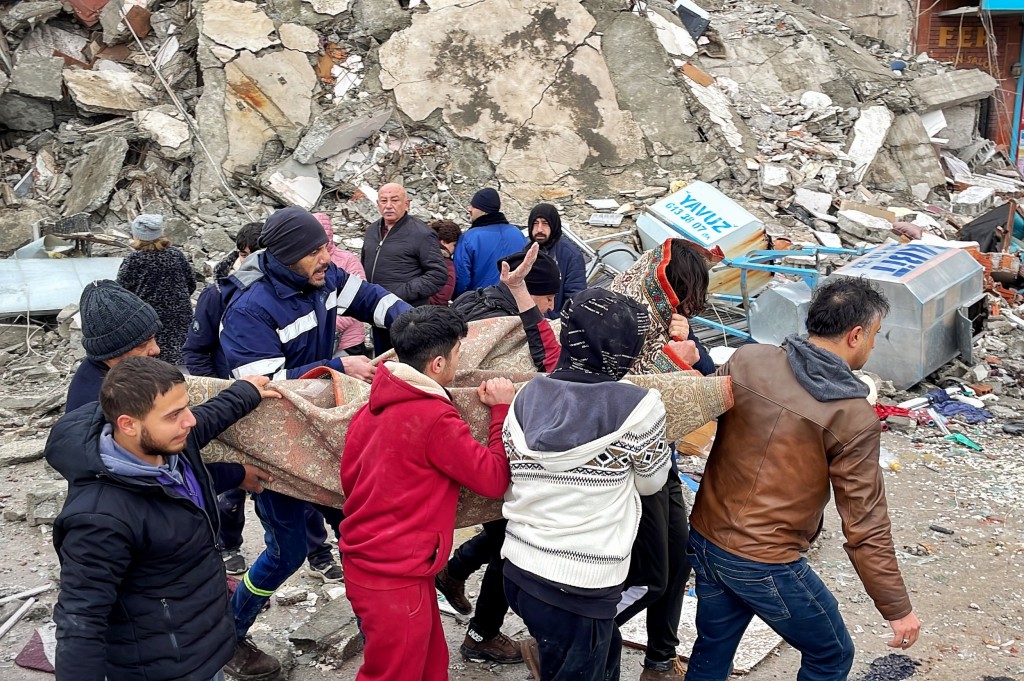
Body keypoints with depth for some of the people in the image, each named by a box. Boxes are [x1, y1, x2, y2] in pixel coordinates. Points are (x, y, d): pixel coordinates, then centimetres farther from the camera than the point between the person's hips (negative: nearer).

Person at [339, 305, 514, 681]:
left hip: (363, 559, 8)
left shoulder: (374, 406, 3)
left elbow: (348, 475, 12)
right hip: (396, 578, -8)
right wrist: (502, 409, -6)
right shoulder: (436, 419, -22)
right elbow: (494, 479, -14)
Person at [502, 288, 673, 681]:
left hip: (519, 570, 6)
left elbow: (508, 483, 7)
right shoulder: (638, 408, -16)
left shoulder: (528, 396, -2)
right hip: (579, 588, -6)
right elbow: (650, 481, 2)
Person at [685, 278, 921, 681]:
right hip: (765, 566, -6)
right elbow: (865, 526, -15)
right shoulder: (854, 418, -19)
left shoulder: (746, 360, -7)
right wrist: (898, 609, -5)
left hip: (704, 539, 6)